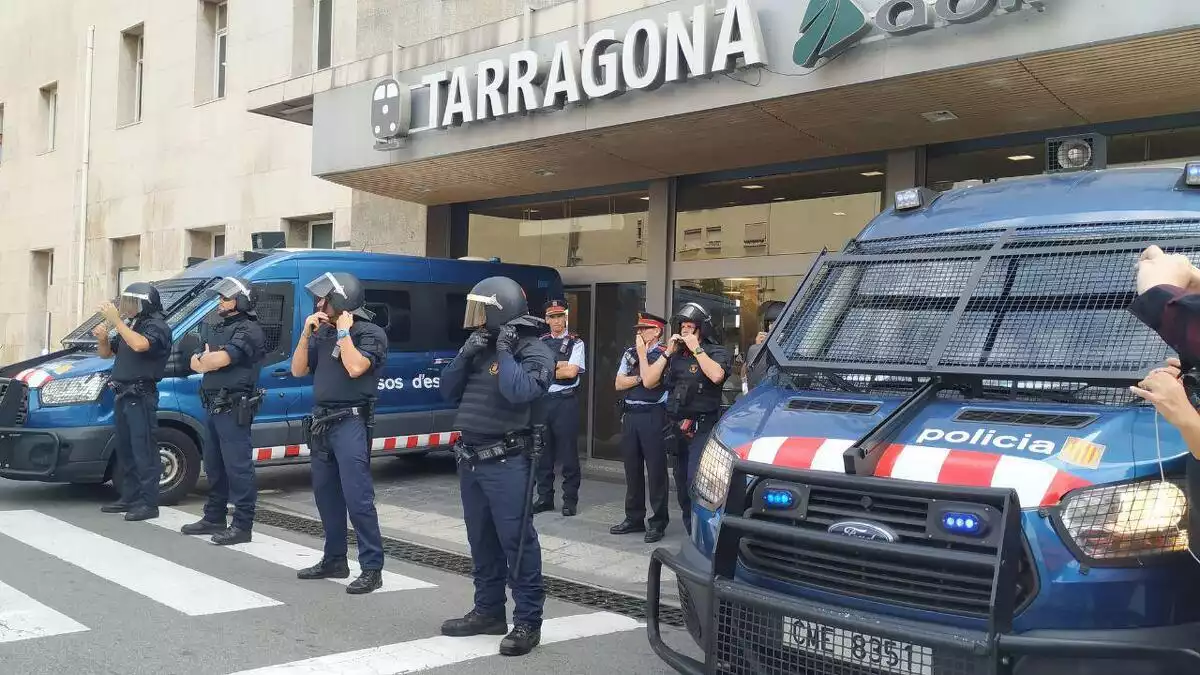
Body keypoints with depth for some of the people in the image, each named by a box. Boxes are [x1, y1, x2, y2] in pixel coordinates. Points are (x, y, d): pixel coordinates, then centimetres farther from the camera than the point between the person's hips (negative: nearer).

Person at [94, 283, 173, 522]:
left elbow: (139, 345, -30)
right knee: (125, 450, 13)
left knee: (143, 451, -10)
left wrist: (116, 321, -27)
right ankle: (129, 498, 20)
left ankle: (148, 503, -9)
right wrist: (102, 338, 2)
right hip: (123, 395, 9)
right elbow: (106, 353, 24)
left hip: (141, 397, -9)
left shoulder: (157, 326, -9)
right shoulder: (129, 325, 19)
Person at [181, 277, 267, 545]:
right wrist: (211, 359, -8)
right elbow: (195, 363, 14)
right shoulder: (215, 327, 19)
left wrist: (205, 359, -1)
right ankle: (214, 518, 28)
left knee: (238, 467, -8)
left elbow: (220, 359, -22)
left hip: (234, 409, -10)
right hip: (214, 407, 10)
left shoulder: (249, 330, -11)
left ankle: (242, 525, -5)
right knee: (214, 465, 17)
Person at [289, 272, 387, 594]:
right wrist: (307, 332, 0)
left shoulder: (371, 334, -7)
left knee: (357, 497, -10)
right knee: (326, 494, 13)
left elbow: (355, 367, -23)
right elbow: (298, 370, 10)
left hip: (351, 422, -8)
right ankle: (334, 560, 24)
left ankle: (372, 568, -6)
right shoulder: (323, 333, 12)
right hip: (322, 422, 8)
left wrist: (344, 332, -13)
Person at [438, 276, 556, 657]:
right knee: (482, 541, 15)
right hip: (470, 459, 8)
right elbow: (448, 391, 11)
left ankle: (528, 622, 2)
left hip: (506, 462, -8)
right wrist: (466, 354, -2)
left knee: (517, 542, -5)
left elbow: (519, 391, -26)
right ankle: (488, 611, 27)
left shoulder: (534, 352, -9)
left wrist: (504, 351, -16)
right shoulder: (479, 346, 13)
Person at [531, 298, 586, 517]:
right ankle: (545, 497, 20)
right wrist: (559, 365, -9)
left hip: (566, 401, -4)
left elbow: (572, 372, -12)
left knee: (568, 452, 0)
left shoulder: (576, 342, 0)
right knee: (543, 451, 10)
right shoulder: (540, 342, 11)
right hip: (542, 400, 4)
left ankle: (570, 500, 9)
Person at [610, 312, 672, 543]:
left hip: (652, 415, -6)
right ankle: (634, 518, 21)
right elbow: (619, 384, 6)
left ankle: (658, 521, 6)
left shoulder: (663, 354, -6)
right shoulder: (629, 353, 13)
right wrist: (639, 378, -9)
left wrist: (642, 353, -10)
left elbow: (649, 381, -18)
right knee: (632, 468, 12)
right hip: (630, 414, 6)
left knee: (656, 469, -2)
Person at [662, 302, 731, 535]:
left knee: (695, 481, -19)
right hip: (676, 426, 7)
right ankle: (691, 531, 23)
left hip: (701, 428, -7)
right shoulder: (678, 354, 15)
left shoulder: (716, 352, -2)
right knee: (682, 482, 12)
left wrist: (696, 349, -16)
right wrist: (668, 353, 2)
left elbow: (717, 375, -24)